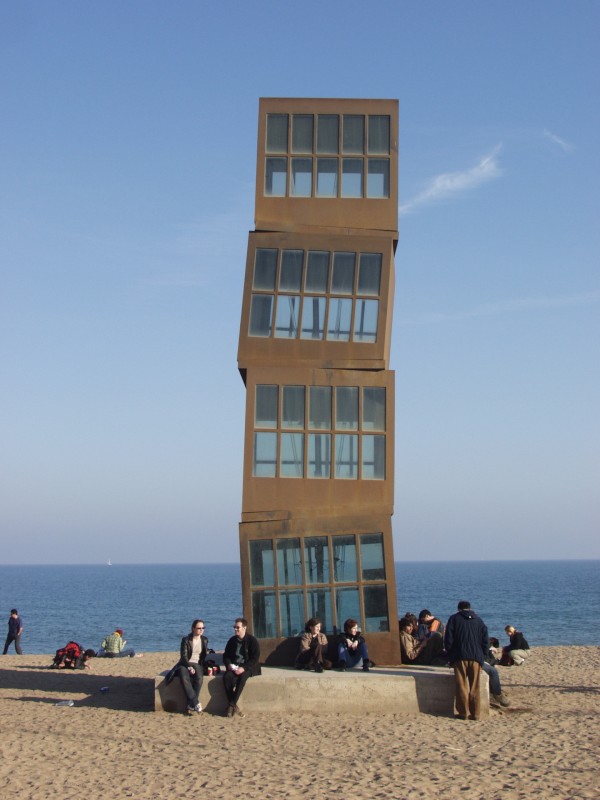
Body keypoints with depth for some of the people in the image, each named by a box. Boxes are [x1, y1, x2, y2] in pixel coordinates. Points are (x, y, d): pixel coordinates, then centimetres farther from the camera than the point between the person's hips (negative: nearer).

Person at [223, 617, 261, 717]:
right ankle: (234, 706, -27)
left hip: (248, 668, -4)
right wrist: (229, 664, -6)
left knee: (242, 677, -37)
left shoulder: (252, 640, -4)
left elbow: (255, 658, -10)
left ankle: (231, 705, -32)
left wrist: (243, 668, -22)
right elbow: (226, 655, 16)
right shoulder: (232, 640, 11)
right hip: (234, 667, 4)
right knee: (226, 677, -28)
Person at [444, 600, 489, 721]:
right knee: (474, 687, 5)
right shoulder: (479, 621, 13)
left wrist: (450, 655, 11)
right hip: (476, 657, 2)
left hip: (459, 657, -2)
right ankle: (475, 713, 3)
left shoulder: (454, 619, 5)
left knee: (461, 686, 2)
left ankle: (463, 712, 0)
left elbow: (448, 640, 0)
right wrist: (482, 657, 14)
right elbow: (486, 641, 10)